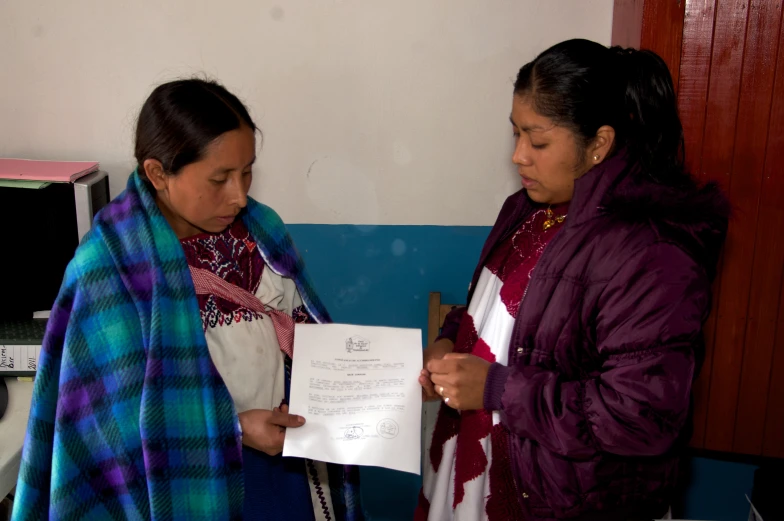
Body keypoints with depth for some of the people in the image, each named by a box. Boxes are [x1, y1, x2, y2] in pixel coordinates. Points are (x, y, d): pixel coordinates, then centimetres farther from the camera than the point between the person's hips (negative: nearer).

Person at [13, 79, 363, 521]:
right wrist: (233, 428, -23)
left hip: (286, 447, 5)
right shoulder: (111, 264, -19)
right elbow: (120, 406, -17)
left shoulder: (259, 227, -4)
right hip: (189, 473, -4)